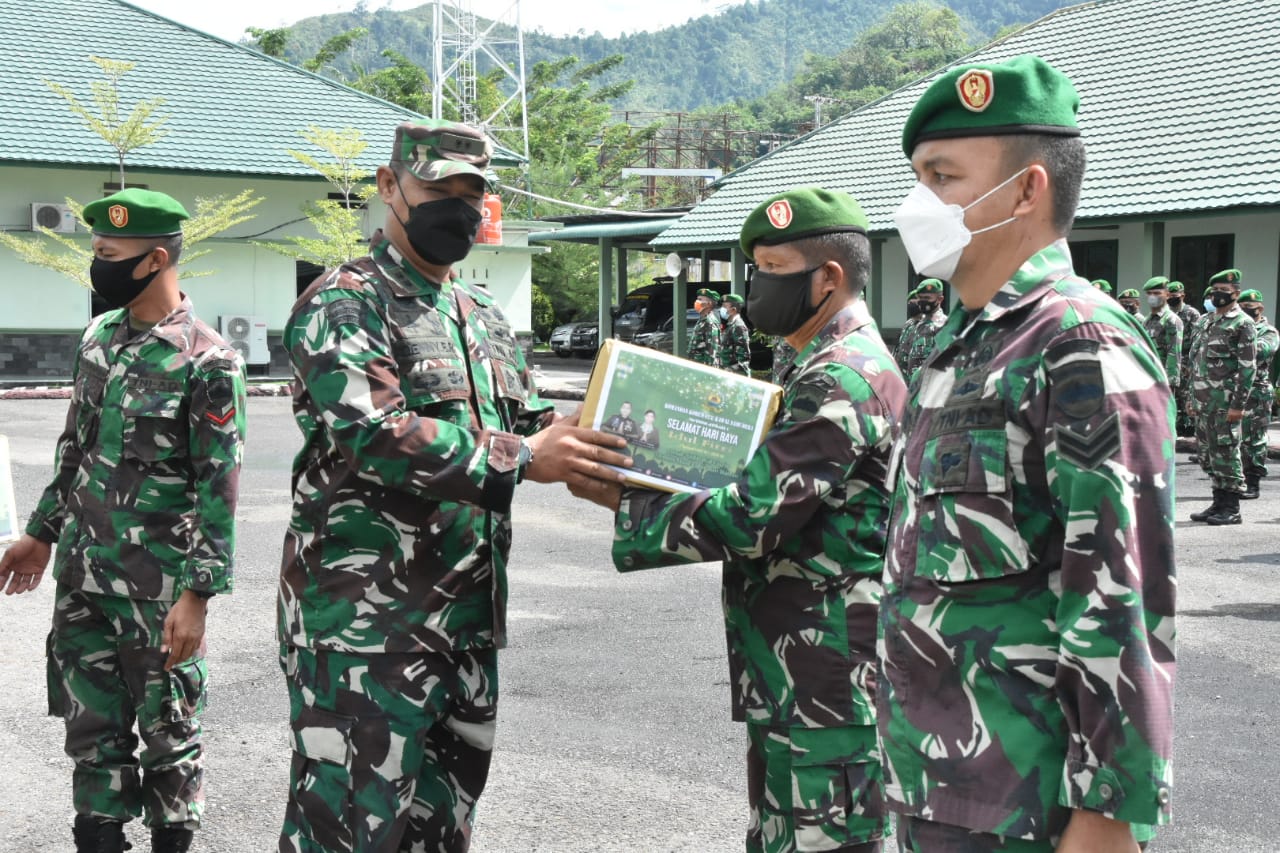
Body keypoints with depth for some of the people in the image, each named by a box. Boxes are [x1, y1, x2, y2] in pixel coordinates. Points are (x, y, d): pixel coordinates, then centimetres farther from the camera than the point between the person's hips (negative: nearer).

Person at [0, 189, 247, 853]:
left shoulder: (207, 362, -15)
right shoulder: (99, 336, 8)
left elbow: (219, 488, -15)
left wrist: (197, 595, -18)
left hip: (158, 584, -7)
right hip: (82, 573, 7)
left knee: (167, 730, 7)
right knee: (91, 724, 13)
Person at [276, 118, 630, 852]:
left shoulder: (485, 318, 16)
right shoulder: (344, 305, -10)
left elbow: (528, 421, 19)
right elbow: (372, 434, -25)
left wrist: (589, 447, -3)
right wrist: (521, 460, -24)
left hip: (471, 617, 8)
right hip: (367, 621, -8)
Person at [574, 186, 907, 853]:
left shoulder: (842, 382, -18)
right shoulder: (832, 369, 17)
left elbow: (747, 519, -23)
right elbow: (772, 494, 21)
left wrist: (623, 509, -12)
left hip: (827, 689, -11)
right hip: (795, 678, 11)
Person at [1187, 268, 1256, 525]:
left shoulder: (1243, 324, -8)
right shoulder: (1206, 321, 16)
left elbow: (1247, 367, -12)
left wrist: (1238, 405, -18)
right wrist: (1193, 398, 16)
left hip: (1225, 400, -8)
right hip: (1203, 400, 8)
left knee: (1226, 452, -4)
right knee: (1206, 452, 11)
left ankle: (1231, 509, 2)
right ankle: (1219, 503, 21)